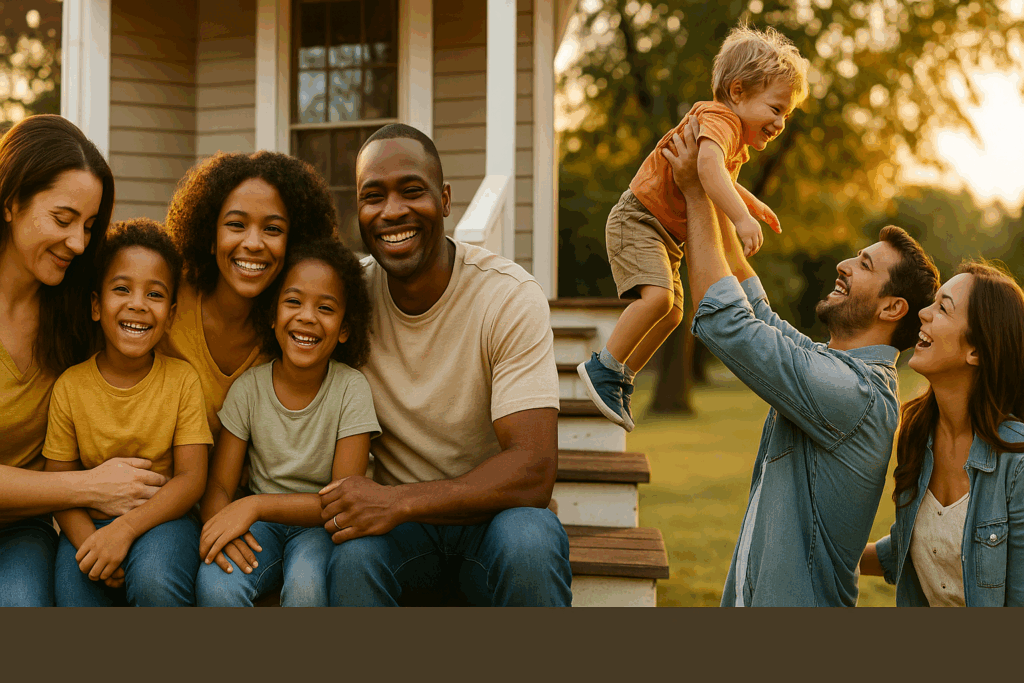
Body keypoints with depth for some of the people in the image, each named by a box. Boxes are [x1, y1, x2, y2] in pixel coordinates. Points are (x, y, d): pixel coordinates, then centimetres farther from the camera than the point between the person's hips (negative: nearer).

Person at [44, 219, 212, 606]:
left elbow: (191, 479, -9)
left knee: (155, 581, -32)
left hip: (161, 518, -1)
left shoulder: (182, 379, -4)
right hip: (88, 524, 2)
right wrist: (88, 542, -21)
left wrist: (125, 528, -23)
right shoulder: (70, 385, -2)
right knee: (75, 599, -23)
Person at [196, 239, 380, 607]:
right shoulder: (249, 387, -4)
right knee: (214, 584, -29)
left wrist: (255, 505, -26)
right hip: (262, 524, 2)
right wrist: (219, 528, -26)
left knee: (305, 586, -34)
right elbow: (219, 485, -2)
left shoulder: (351, 389, -11)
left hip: (321, 525, -2)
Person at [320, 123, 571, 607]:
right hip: (395, 520, 2)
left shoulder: (511, 298, -14)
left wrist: (398, 502, -31)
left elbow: (533, 470, -22)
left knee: (528, 544, -35)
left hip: (494, 516, -1)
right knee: (353, 555, -32)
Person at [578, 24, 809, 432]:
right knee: (658, 296, -28)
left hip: (667, 236, 10)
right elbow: (708, 166, -43)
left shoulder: (737, 142, 14)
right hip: (638, 219, -10)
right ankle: (604, 368, -16)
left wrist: (752, 204, 31)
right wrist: (740, 217, -51)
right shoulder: (720, 119, -20)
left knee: (672, 314, 11)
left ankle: (621, 381, 24)